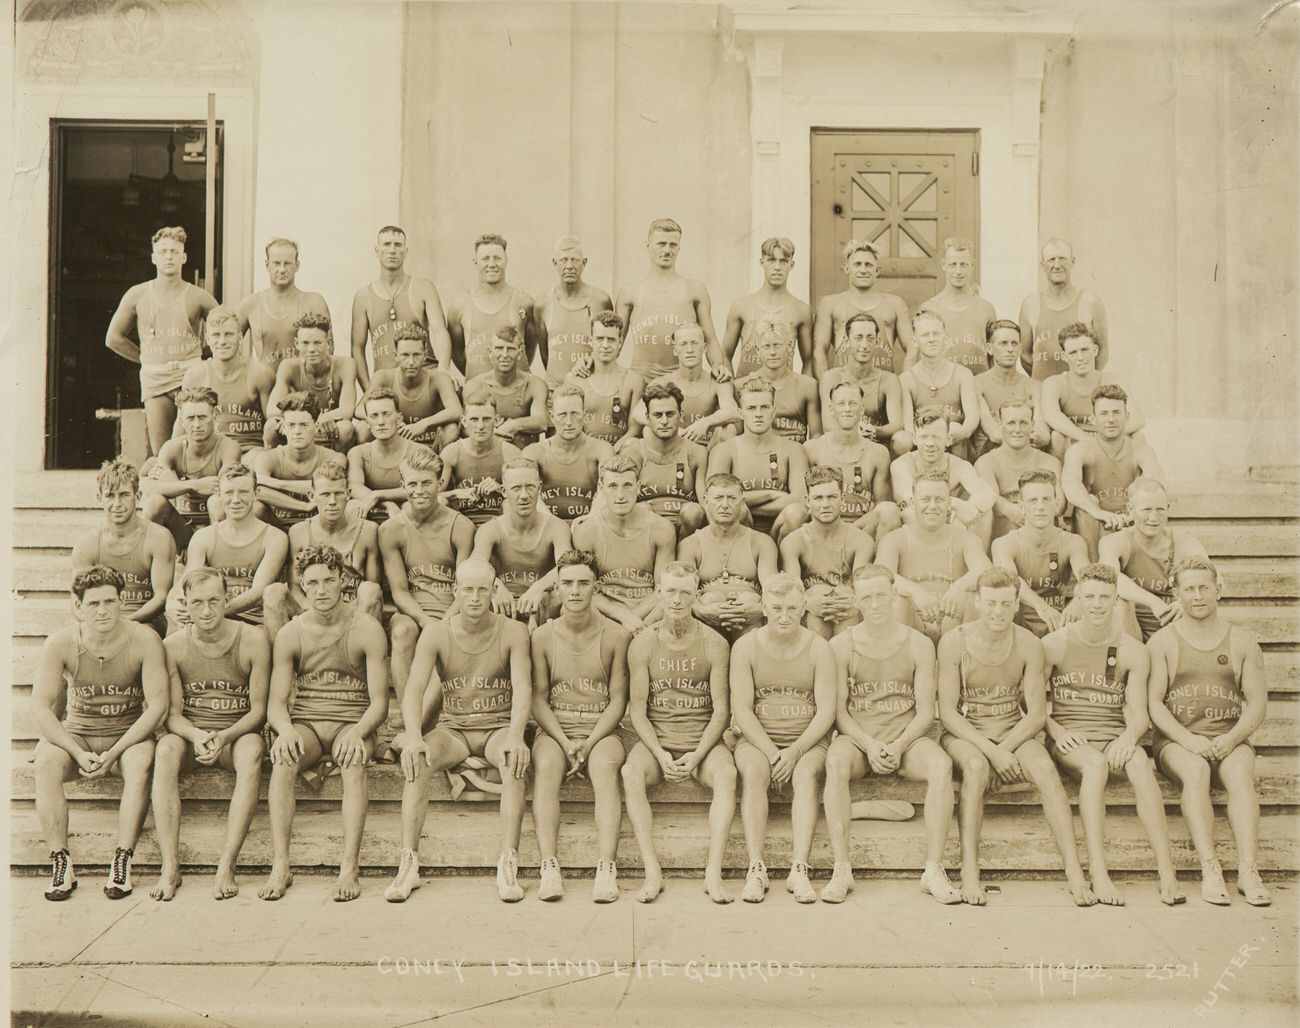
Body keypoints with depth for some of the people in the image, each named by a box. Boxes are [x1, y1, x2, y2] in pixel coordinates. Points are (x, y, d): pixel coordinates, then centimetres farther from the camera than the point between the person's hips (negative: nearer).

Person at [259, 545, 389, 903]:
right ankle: (280, 866, -32)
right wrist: (285, 730, -23)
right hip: (305, 723, 2)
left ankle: (349, 868, -37)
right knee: (282, 762, -32)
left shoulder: (367, 630, -3)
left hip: (352, 723, -1)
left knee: (353, 762, -35)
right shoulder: (290, 635, 3)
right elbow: (276, 703, 1)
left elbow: (379, 702, -5)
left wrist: (357, 732, -26)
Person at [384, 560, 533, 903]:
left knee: (514, 760, -34)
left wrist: (515, 734, -35)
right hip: (452, 728, 1)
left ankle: (508, 866, -35)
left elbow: (522, 687, -16)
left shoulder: (512, 632, -4)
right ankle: (408, 865, -30)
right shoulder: (435, 636, -2)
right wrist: (413, 736, -32)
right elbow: (414, 690, -12)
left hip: (498, 727, -1)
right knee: (417, 760, -30)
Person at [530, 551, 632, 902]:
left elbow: (618, 699, 1)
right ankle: (549, 867, -38)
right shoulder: (542, 637, 5)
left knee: (606, 767, -34)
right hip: (555, 729, 1)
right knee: (545, 767, -32)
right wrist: (565, 742, -11)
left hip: (601, 730, -1)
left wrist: (590, 742, -13)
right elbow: (538, 699, 4)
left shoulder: (615, 636, 1)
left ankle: (606, 868, -40)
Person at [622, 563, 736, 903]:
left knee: (726, 773, -32)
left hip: (702, 739, 0)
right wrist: (661, 755, -15)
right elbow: (637, 709, -1)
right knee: (630, 773, -31)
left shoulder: (714, 644, 0)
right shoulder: (642, 645, 1)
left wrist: (697, 755, -15)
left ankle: (713, 871, -33)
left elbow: (721, 709, -1)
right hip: (655, 739, 0)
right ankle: (652, 872, -32)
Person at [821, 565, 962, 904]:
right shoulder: (841, 645, 2)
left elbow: (925, 712, 1)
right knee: (835, 761, -35)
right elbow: (838, 711, 0)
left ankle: (933, 869, -27)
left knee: (941, 764, -31)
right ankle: (841, 870, -34)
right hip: (857, 737, -1)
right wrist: (868, 745, -16)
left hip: (906, 737, 1)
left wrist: (898, 747, -15)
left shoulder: (918, 644, 4)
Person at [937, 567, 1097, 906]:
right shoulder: (954, 642, -8)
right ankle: (969, 872, -32)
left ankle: (1074, 870, -29)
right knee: (977, 765, -36)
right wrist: (990, 750, -20)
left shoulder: (1028, 644, -2)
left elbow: (1037, 715, -2)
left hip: (1013, 735, 2)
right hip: (964, 736, -2)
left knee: (1045, 767, -29)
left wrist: (1005, 748, -17)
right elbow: (947, 712, -10)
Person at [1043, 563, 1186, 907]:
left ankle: (1167, 872, -37)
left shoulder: (1133, 651, 7)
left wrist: (1129, 736, -18)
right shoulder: (1054, 644, 3)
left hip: (1115, 736, 1)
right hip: (1070, 739, -1)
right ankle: (1097, 873, -42)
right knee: (1095, 763, -36)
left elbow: (1139, 713, 4)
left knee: (1139, 762, -34)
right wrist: (1058, 731, -13)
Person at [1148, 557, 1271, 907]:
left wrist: (1232, 738, -12)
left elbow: (1258, 701, 6)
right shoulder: (1162, 642, 8)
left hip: (1229, 738, 1)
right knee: (1195, 771, -34)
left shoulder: (1243, 642, 13)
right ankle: (1210, 870, -40)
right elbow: (1153, 702, 0)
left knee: (1241, 773, -32)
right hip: (1177, 739, -1)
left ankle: (1248, 870, -40)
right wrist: (1188, 739, -16)